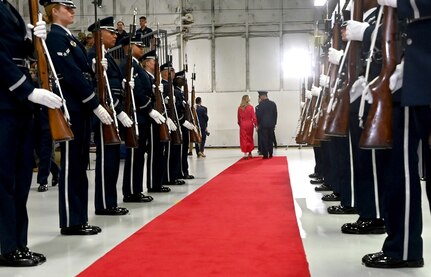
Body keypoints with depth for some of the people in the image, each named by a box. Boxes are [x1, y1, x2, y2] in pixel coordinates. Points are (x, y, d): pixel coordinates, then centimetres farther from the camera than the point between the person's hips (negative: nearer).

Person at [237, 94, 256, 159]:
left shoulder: (240, 108, -2)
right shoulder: (250, 107, -8)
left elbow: (238, 117, 4)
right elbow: (254, 117, -8)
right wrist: (255, 124, 2)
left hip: (242, 125, 1)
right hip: (250, 124, 0)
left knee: (244, 139, 4)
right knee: (250, 138, 14)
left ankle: (245, 153, -5)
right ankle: (250, 152, 21)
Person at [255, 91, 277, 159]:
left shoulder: (261, 104, -11)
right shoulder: (273, 104, 7)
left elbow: (258, 114, -10)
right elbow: (275, 114, 9)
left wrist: (258, 124, 0)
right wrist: (274, 123, 15)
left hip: (263, 124, -5)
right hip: (271, 124, 5)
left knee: (264, 140, -2)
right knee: (270, 139, 11)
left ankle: (265, 155, -3)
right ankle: (270, 154, 13)